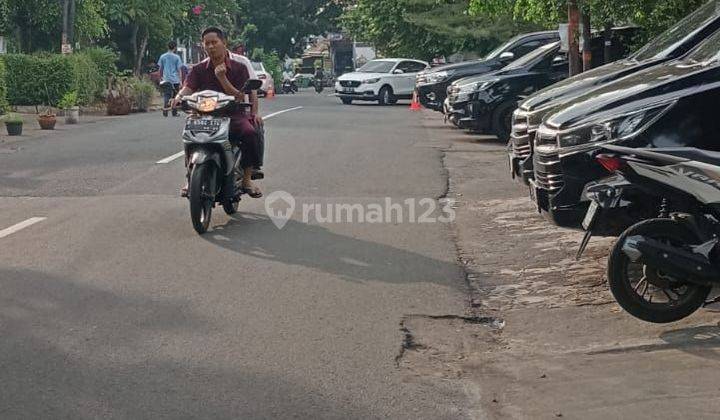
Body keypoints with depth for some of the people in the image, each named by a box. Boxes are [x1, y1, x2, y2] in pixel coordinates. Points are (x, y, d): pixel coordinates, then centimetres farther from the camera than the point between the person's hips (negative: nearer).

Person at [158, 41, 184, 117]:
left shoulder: (162, 57, 5)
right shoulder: (177, 57, -3)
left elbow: (160, 69, 9)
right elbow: (179, 69, -3)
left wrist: (160, 78, 20)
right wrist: (180, 81, 0)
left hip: (166, 80, 1)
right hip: (175, 80, -1)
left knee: (166, 96, -1)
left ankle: (165, 112, -14)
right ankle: (174, 113, 12)